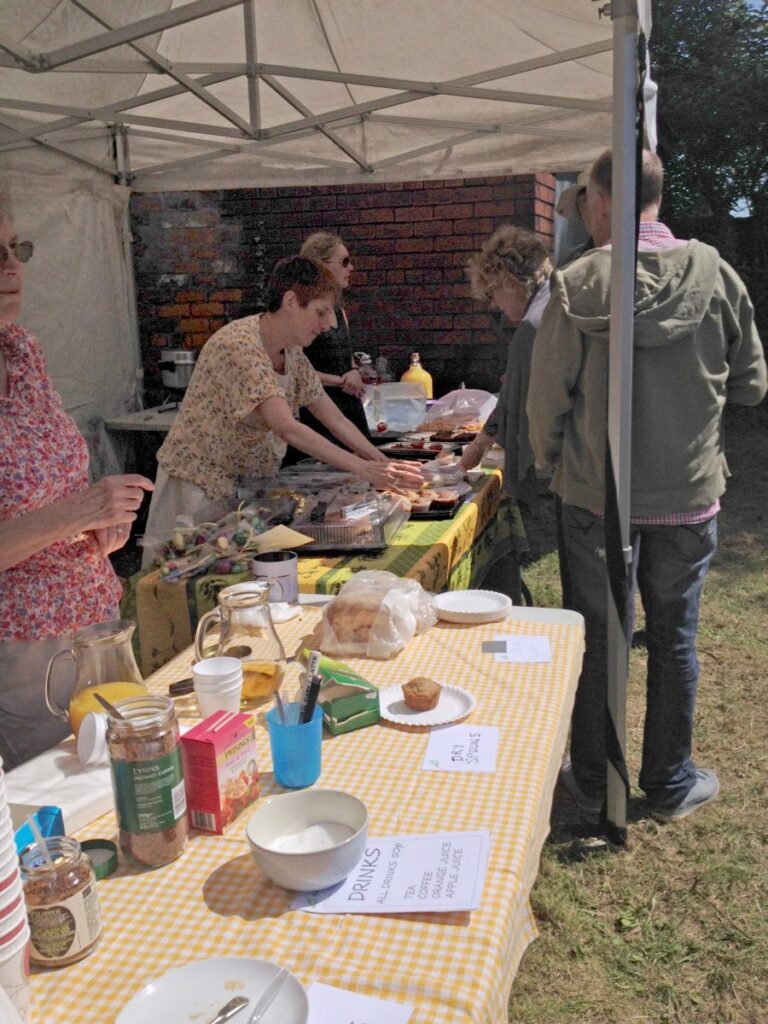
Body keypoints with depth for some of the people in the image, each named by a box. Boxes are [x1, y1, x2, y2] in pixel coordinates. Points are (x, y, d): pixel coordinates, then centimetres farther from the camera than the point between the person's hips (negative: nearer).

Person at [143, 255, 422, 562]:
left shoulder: (292, 352, 2)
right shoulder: (239, 344, -25)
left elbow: (336, 419, 3)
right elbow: (288, 429, -33)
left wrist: (385, 465, -9)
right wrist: (365, 470, -35)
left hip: (246, 485, 8)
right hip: (199, 487, -8)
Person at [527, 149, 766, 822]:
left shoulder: (576, 285, -13)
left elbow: (546, 400, -8)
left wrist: (553, 466, 11)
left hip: (596, 497, -1)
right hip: (689, 496, 2)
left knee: (597, 640, 13)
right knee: (673, 641, 15)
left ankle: (592, 781, 28)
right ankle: (670, 785, 29)